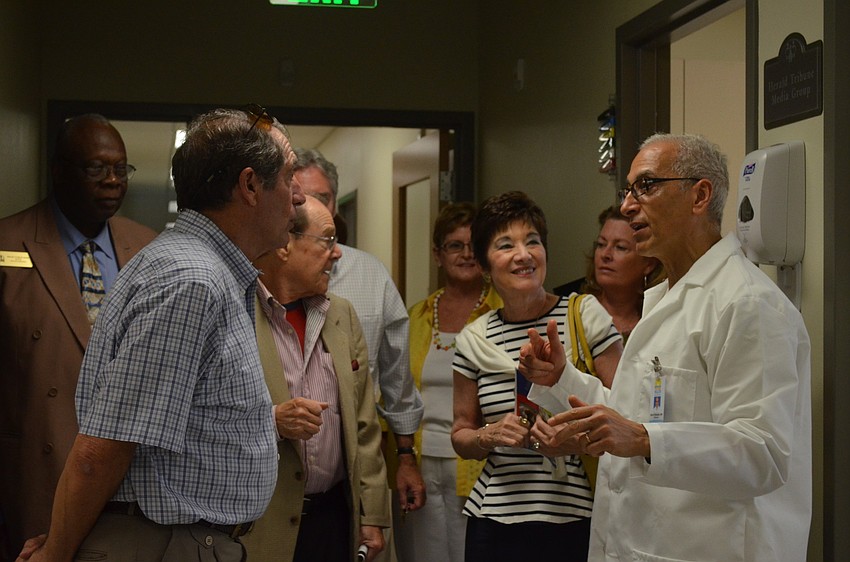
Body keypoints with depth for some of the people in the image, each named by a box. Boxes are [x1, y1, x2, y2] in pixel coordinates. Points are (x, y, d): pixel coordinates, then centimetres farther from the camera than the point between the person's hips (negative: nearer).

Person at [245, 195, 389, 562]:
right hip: (257, 527, -5)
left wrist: (372, 516, 9)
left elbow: (364, 426, 12)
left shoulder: (342, 315, 11)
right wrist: (271, 421, -23)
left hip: (335, 517, 5)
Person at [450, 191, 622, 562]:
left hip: (576, 517, -2)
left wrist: (576, 438, -18)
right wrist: (489, 436, -9)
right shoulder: (473, 341, 4)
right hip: (497, 516, 2)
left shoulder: (586, 316, -3)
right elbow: (461, 434, 12)